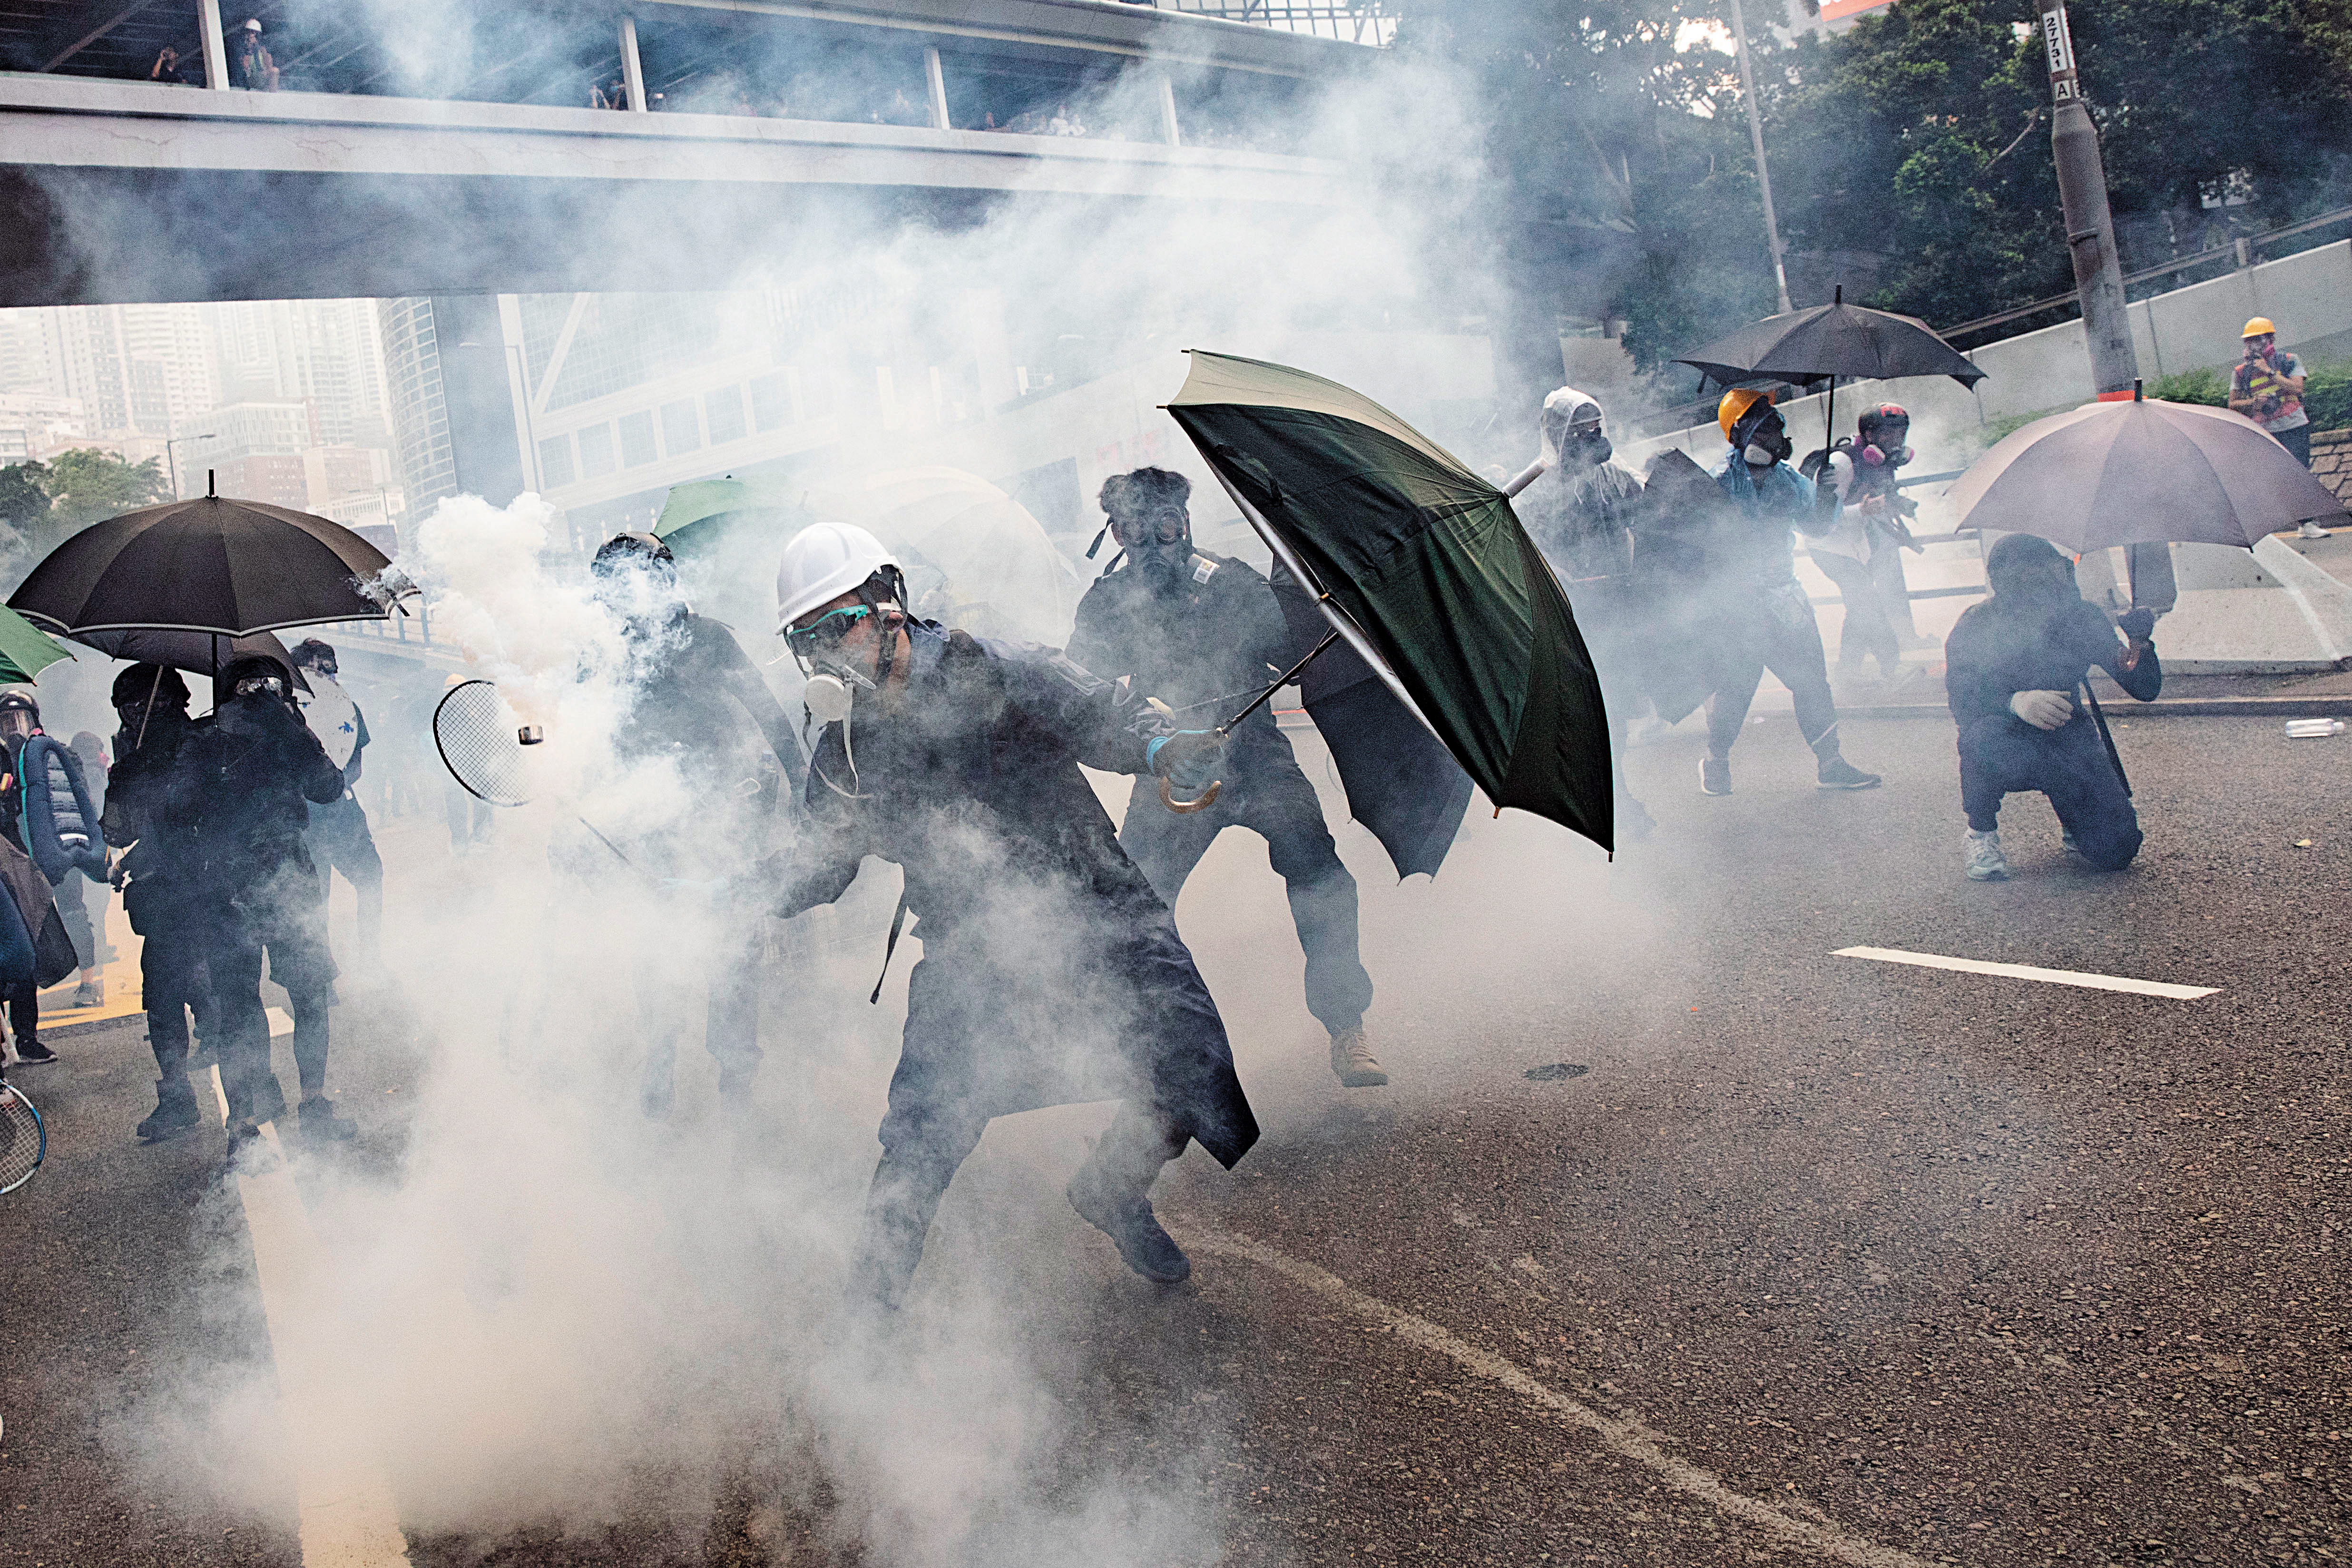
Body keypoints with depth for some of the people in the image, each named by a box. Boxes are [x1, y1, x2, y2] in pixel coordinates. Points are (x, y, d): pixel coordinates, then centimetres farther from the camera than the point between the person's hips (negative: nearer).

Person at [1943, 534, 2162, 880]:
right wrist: (2015, 702, -49)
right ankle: (1980, 835, -12)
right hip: (2013, 746, -2)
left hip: (2067, 740, 2)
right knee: (1985, 734, -39)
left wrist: (2140, 646, -29)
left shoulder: (2083, 619, -8)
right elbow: (1960, 699, -29)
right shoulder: (1977, 624, -15)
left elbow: (2146, 690, -7)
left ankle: (2070, 813, 23)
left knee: (2116, 851, -14)